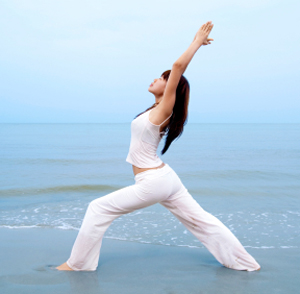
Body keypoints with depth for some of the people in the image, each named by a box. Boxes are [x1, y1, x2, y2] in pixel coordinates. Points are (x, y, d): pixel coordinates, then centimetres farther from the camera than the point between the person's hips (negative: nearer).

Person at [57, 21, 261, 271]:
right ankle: (246, 263, 19)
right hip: (166, 177, 9)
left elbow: (178, 66, -23)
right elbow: (179, 68, 16)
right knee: (200, 219, 12)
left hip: (153, 182, -9)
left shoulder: (164, 109, -15)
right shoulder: (160, 109, 6)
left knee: (99, 209, -2)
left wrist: (197, 42, -14)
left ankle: (78, 264, 9)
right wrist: (197, 43, 15)